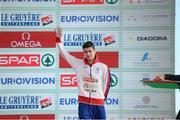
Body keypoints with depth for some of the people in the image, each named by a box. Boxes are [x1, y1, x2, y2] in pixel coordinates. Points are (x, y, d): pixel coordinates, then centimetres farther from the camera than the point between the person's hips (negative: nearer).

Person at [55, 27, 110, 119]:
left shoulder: (103, 67, 0)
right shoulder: (78, 64, 4)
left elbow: (106, 85, 8)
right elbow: (64, 53, 5)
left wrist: (102, 98, 10)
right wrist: (58, 38, -1)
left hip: (98, 104, 0)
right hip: (83, 103, 0)